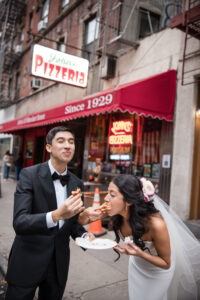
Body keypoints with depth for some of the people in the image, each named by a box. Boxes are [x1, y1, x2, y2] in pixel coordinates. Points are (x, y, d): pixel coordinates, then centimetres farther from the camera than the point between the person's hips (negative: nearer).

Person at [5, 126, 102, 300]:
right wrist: (56, 215, -40)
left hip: (59, 264, 5)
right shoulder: (30, 175, -15)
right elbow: (19, 223, -25)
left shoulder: (77, 183, 1)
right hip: (28, 261, -4)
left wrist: (84, 234, -10)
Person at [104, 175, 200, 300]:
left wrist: (140, 254, -39)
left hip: (158, 270, -4)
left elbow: (166, 263, -25)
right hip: (136, 266, 4)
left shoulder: (156, 224, -41)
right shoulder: (116, 215, -26)